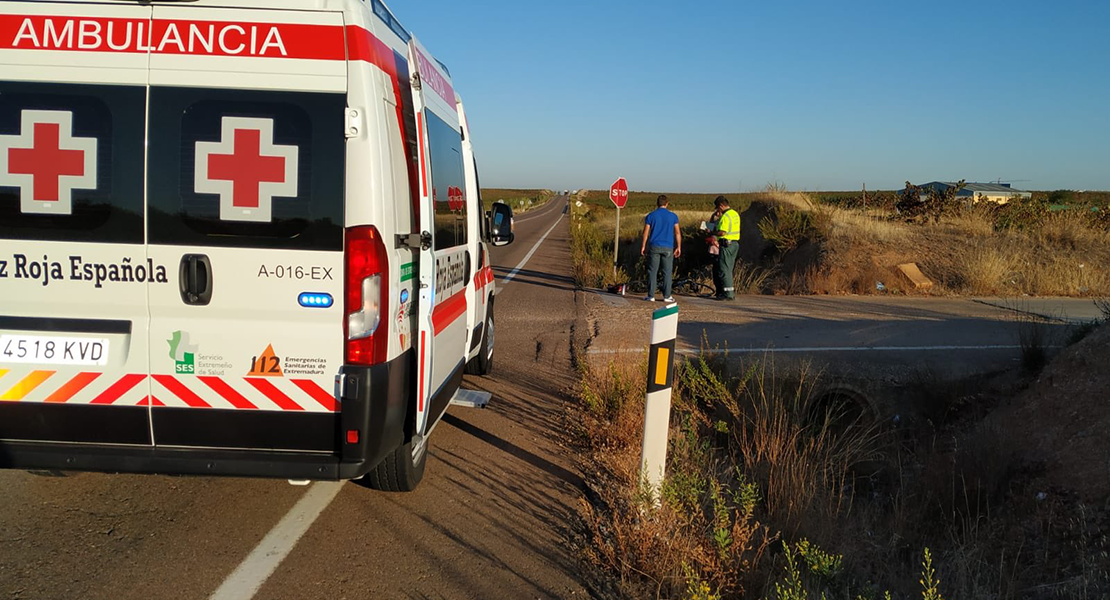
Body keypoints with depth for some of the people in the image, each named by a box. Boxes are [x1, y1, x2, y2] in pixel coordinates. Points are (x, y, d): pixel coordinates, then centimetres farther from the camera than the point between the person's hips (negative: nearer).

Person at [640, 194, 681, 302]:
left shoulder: (651, 216, 2)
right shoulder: (673, 216, 3)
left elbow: (646, 232, 0)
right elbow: (677, 233, 2)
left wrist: (643, 246, 7)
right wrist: (679, 247, 8)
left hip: (654, 247, 0)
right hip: (668, 248, 0)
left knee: (652, 271, 4)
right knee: (667, 272, 4)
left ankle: (651, 296, 2)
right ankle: (667, 296, 4)